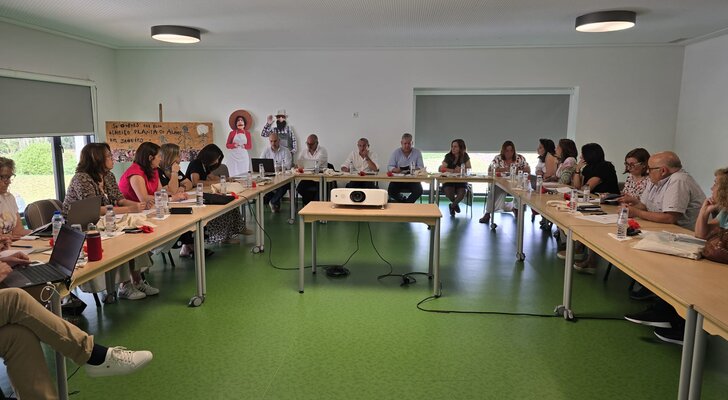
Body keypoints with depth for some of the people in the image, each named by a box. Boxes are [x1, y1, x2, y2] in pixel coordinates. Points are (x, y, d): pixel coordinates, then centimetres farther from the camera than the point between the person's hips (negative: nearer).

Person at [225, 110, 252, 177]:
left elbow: (250, 146, 7)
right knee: (234, 175, -6)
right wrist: (234, 145, -13)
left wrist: (244, 146, -12)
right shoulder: (232, 133, 5)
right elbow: (227, 145, 5)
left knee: (244, 175, -2)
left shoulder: (247, 133, 7)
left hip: (243, 156, 1)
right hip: (233, 156, -1)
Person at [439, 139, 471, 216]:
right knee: (448, 192, -31)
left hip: (461, 180, 1)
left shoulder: (465, 156, 2)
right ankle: (455, 204, 7)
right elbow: (441, 169, -14)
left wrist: (461, 170, -23)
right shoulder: (448, 156, -2)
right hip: (449, 179, 0)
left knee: (462, 193, -29)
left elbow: (469, 169, -3)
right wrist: (453, 170, -27)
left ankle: (452, 206, 6)